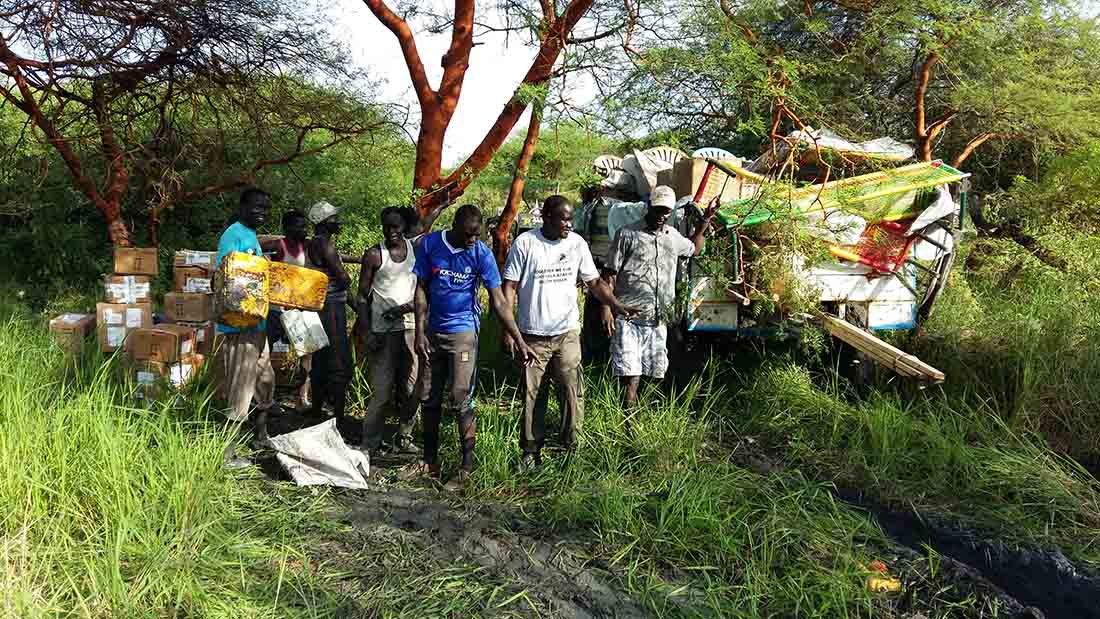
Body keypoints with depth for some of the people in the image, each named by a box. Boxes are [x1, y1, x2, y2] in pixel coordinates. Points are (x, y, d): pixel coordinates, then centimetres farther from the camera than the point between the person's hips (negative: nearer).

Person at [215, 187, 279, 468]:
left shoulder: (252, 236, 16)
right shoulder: (233, 236, -14)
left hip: (256, 323, 10)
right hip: (238, 326, -10)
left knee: (265, 382, 21)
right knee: (240, 392, -4)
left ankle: (259, 437, 38)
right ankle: (226, 455, 6)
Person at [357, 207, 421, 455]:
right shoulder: (374, 255, -1)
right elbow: (363, 296, -1)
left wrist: (406, 307, -10)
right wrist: (365, 331, -9)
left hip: (411, 326, 3)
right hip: (383, 331, -3)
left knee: (412, 388, 6)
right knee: (382, 391, -5)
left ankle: (404, 438, 19)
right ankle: (370, 444, 3)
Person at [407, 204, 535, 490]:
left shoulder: (481, 254, -12)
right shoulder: (429, 244, -6)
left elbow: (498, 302, -10)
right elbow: (421, 289, 0)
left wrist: (519, 342, -13)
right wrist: (420, 333, -6)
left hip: (463, 333, -3)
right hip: (433, 332, 4)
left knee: (460, 400, -6)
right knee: (429, 399, 11)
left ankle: (467, 467, 6)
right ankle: (430, 461, 25)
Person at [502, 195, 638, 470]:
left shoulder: (577, 243, 2)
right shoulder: (525, 243, -6)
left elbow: (594, 282, 7)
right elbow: (509, 287, -3)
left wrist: (617, 305, -10)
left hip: (567, 333, 2)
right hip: (532, 335, -1)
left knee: (572, 393, -3)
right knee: (532, 395, 7)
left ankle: (570, 447, 11)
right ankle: (531, 451, 20)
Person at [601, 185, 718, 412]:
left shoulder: (673, 237, 17)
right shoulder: (628, 234, -1)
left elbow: (694, 249, 39)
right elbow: (610, 273, -3)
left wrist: (705, 223, 30)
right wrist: (607, 308, -12)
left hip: (658, 319, 6)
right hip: (628, 317, -5)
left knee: (652, 375, 8)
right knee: (630, 375, -12)